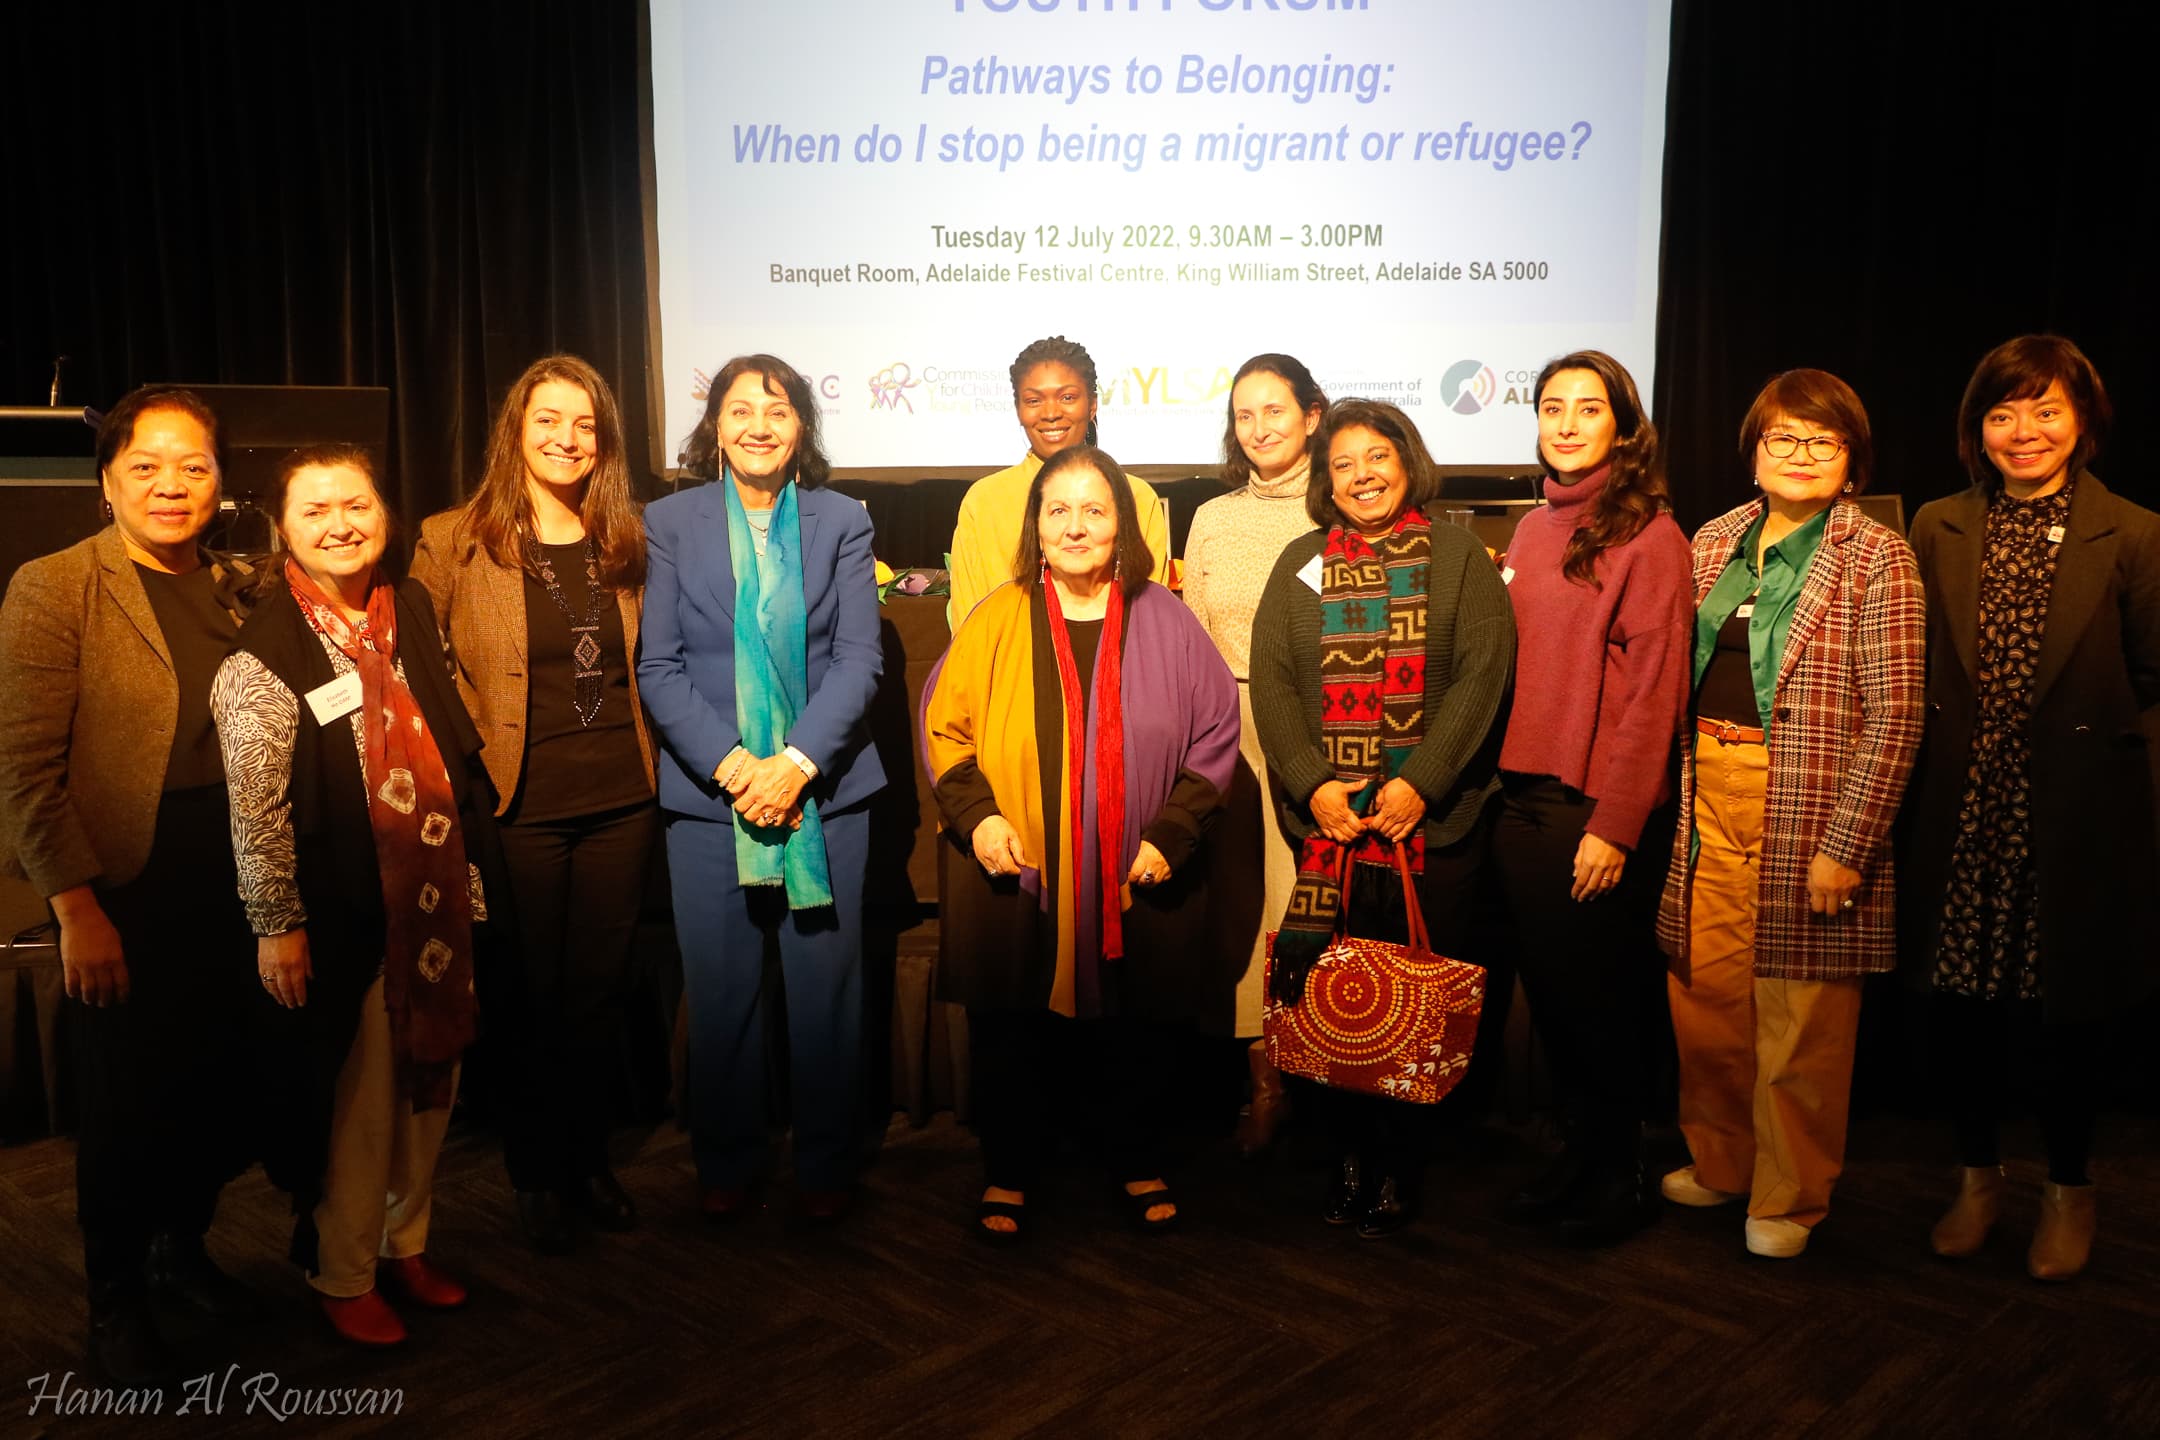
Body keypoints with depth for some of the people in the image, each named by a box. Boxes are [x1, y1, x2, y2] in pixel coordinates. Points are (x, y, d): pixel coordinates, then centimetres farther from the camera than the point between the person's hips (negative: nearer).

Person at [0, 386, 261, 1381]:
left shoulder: (237, 589, 6)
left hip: (228, 883, 4)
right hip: (122, 889, -4)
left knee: (214, 1084, 12)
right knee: (124, 1100, 8)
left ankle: (181, 1249, 37)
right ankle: (116, 1301, 29)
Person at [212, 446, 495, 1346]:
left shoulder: (410, 611, 8)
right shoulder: (265, 646, -11)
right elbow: (255, 805, -13)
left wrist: (470, 871, 15)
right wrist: (276, 924, -13)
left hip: (436, 897, 6)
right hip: (346, 913, -6)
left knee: (428, 1083, 15)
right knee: (356, 1101, 5)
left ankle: (405, 1241, 35)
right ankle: (342, 1275, 24)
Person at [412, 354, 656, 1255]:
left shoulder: (624, 542, 9)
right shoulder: (454, 541, -3)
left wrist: (645, 752, 8)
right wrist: (478, 746, -8)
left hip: (620, 800, 3)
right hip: (521, 806, -3)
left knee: (599, 991, 12)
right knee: (526, 997, 7)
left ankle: (589, 1159, 28)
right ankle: (535, 1174, 24)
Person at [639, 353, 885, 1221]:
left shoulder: (841, 522, 7)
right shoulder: (671, 522, 5)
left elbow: (859, 659, -1)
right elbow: (658, 666, 0)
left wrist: (798, 764, -13)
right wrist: (730, 764, -13)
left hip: (823, 787, 0)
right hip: (708, 791, 0)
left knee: (825, 985, 5)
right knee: (720, 989, 5)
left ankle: (825, 1166, 20)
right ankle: (726, 1166, 22)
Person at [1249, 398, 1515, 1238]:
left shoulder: (1456, 556, 6)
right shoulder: (1301, 565, 12)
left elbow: (1482, 673, -3)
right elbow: (1270, 681, 5)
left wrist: (1420, 782, -12)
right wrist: (1311, 784, -8)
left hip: (1433, 821, -1)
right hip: (1324, 819, 2)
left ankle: (1400, 1165, 16)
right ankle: (1348, 1153, 17)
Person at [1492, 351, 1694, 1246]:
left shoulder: (1647, 535, -8)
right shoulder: (1533, 531, 12)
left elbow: (1653, 694, -12)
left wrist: (1615, 825, -16)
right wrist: (1506, 783, 6)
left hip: (1599, 807, -6)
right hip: (1523, 795, 6)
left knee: (1599, 997, 4)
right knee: (1548, 989, 13)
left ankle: (1621, 1179, 22)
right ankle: (1577, 1154, 29)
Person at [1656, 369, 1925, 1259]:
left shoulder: (1875, 560, -5)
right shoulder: (1715, 543, 11)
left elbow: (1893, 715, -9)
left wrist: (1846, 843, -15)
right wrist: (1679, 794, 7)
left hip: (1805, 814, -5)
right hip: (1709, 801, 5)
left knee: (1799, 1015, 4)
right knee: (1704, 992, 10)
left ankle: (1789, 1197, 21)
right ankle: (1719, 1162, 31)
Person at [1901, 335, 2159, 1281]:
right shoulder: (1939, 530, 5)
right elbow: (1913, 673, 6)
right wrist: (1919, 778, 1)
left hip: (2077, 820, -2)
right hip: (1965, 814, 2)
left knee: (2070, 1007, 10)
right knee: (1964, 1000, 10)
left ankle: (2068, 1191, 32)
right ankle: (1978, 1175, 31)